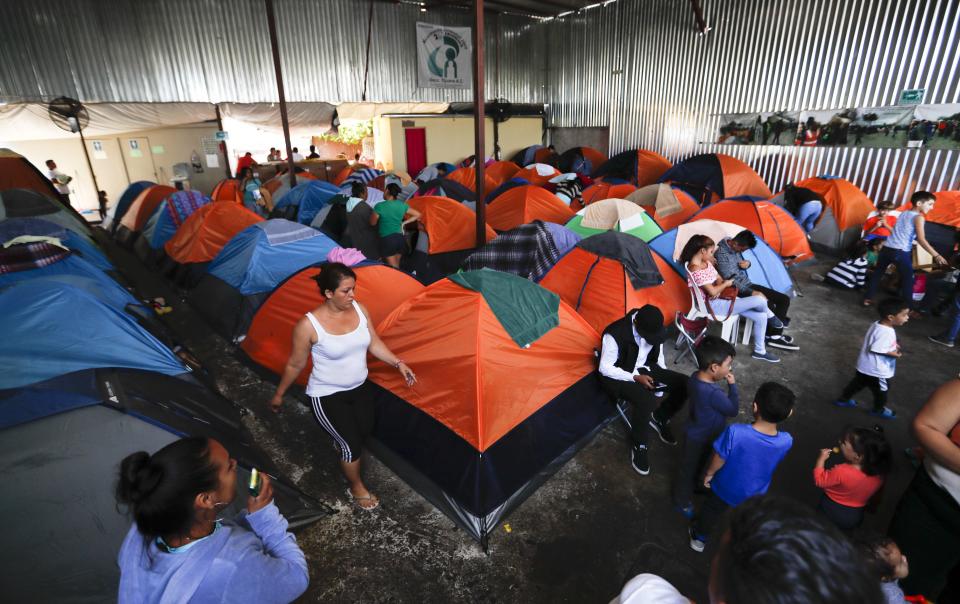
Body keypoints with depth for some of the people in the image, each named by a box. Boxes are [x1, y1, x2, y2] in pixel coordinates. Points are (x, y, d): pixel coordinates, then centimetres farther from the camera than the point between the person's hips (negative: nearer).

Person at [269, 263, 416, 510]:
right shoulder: (309, 325, -26)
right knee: (352, 444, -1)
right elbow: (295, 365, -10)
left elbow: (374, 344, 2)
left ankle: (340, 438, 55)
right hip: (327, 395, -6)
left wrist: (398, 363, -7)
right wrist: (279, 394, 1)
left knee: (366, 430, 19)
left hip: (359, 387, 6)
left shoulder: (359, 309, -11)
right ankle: (356, 488, 28)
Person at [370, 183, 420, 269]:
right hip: (400, 239, 6)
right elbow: (417, 215, 14)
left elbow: (372, 223, -1)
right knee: (397, 267, 18)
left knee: (393, 268, 0)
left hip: (387, 240, -6)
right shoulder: (402, 205, 4)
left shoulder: (380, 206, -13)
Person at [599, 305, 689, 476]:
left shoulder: (653, 329, -11)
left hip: (645, 369, 7)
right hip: (620, 376, -6)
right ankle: (638, 446, -9)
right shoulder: (615, 334, -30)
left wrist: (664, 378, 3)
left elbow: (657, 351, 10)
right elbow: (605, 368, -21)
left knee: (684, 384, -9)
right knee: (646, 400, -34)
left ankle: (659, 418, 16)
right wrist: (635, 377, -25)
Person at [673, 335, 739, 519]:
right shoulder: (714, 393, -40)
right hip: (702, 438, -8)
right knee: (690, 468, 16)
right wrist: (732, 385, -17)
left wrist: (723, 382, -5)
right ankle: (682, 502, 38)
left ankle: (692, 486, 57)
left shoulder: (695, 377, -14)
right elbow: (733, 410, -22)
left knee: (696, 465, 32)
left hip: (696, 433, 8)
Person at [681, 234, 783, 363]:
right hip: (714, 305, -10)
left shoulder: (706, 263, 5)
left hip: (721, 298, 10)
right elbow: (712, 292, -23)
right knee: (759, 300, -15)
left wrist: (722, 286, -9)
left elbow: (718, 278, 13)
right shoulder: (695, 269, -25)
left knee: (761, 316, 3)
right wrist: (726, 284, -6)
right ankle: (770, 316, 23)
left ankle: (759, 351, 17)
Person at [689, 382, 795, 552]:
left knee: (711, 513, 29)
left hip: (725, 488, -2)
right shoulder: (786, 441, -32)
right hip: (753, 496, 2)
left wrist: (709, 474, -5)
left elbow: (718, 461, -22)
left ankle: (699, 539, 55)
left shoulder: (735, 432, -41)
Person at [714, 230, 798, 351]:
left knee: (784, 299, 1)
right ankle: (772, 336, -6)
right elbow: (730, 280, -25)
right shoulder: (722, 254, -22)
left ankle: (775, 334, 3)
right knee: (768, 305, -26)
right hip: (739, 291, -9)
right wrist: (752, 292, -26)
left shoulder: (736, 248, 4)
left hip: (748, 284, 10)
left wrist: (747, 263, -5)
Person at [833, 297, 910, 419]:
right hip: (877, 371, -8)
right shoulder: (886, 332, -32)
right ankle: (879, 409, 39)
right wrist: (893, 353, -21)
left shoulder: (878, 324, -2)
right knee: (881, 390, 17)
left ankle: (843, 399, 37)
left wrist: (892, 345, 5)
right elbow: (875, 349, -32)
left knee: (857, 383, 24)